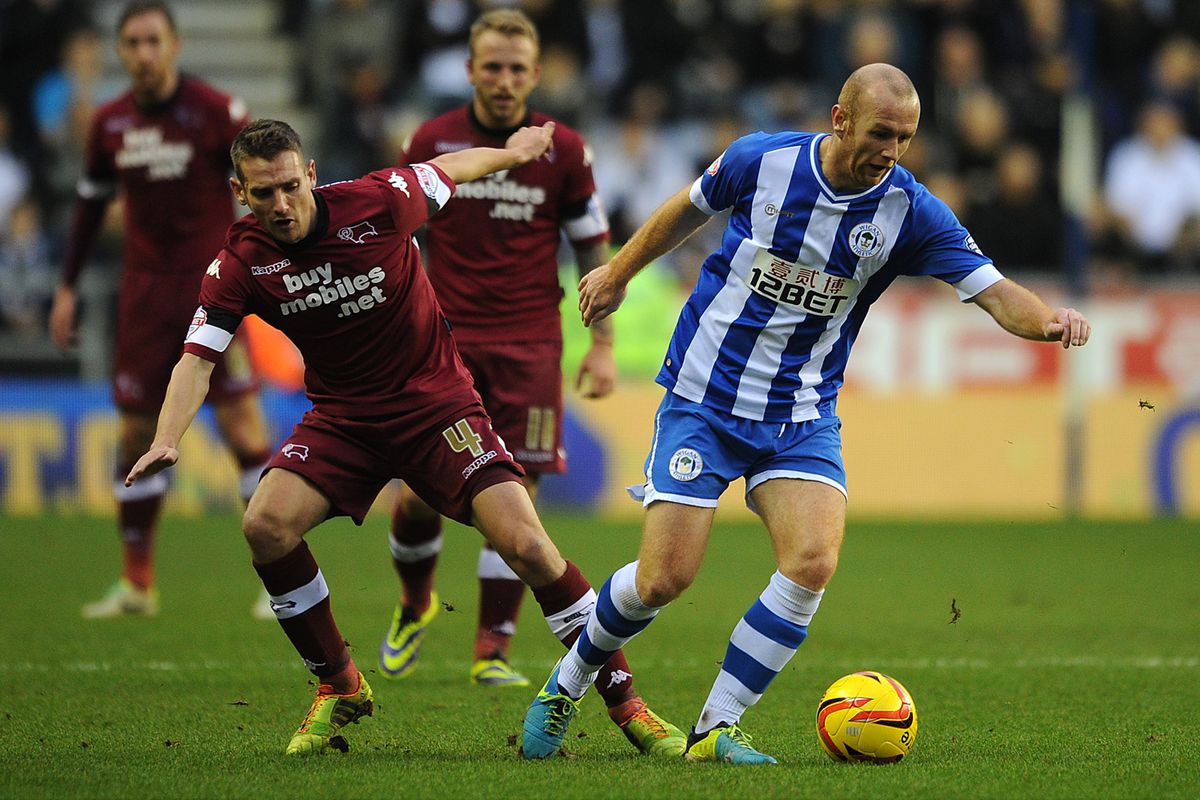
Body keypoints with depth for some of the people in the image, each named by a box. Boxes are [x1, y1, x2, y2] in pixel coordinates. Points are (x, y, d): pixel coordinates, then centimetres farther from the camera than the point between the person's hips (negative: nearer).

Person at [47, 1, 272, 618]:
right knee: (136, 434, 4)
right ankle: (136, 583, 14)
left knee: (242, 426, -10)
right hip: (144, 290, 4)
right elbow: (91, 205, 17)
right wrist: (67, 286, 15)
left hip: (212, 284, -4)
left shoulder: (217, 112, -8)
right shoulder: (109, 124, 6)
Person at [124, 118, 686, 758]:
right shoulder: (241, 263, -12)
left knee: (526, 546, -17)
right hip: (342, 417, 2)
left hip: (436, 404, -2)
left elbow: (446, 170, 3)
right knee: (265, 525, -21)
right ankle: (339, 688, 1)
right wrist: (166, 440, -31)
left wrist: (516, 151, 22)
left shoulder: (378, 201, -17)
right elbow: (199, 355, -14)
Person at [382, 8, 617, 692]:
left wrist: (603, 346, 0)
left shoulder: (564, 149, 1)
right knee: (418, 493, -4)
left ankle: (494, 650, 0)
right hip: (445, 340, 1)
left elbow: (594, 249, 7)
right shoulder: (432, 143, 3)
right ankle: (415, 604, 26)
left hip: (529, 346, -1)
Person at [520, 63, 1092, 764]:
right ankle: (566, 686, 21)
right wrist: (619, 272, 21)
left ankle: (716, 729, -6)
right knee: (665, 579, -8)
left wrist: (1048, 319, -37)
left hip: (803, 414, 2)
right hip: (704, 397, -2)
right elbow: (690, 207, 9)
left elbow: (995, 292, -15)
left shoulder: (912, 212, -10)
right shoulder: (762, 160, -11)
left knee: (812, 562, -20)